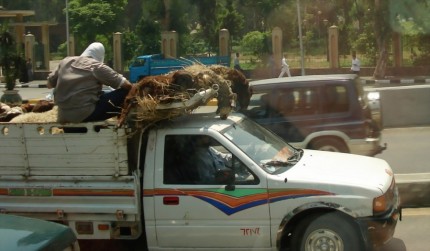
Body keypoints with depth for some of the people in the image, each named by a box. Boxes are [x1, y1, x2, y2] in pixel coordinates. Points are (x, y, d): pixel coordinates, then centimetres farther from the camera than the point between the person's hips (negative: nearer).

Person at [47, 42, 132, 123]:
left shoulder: (65, 61, 9)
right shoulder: (98, 66, -4)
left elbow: (49, 84, 19)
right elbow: (127, 85, -5)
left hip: (63, 116, 6)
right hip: (85, 114, -6)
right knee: (125, 92, 1)